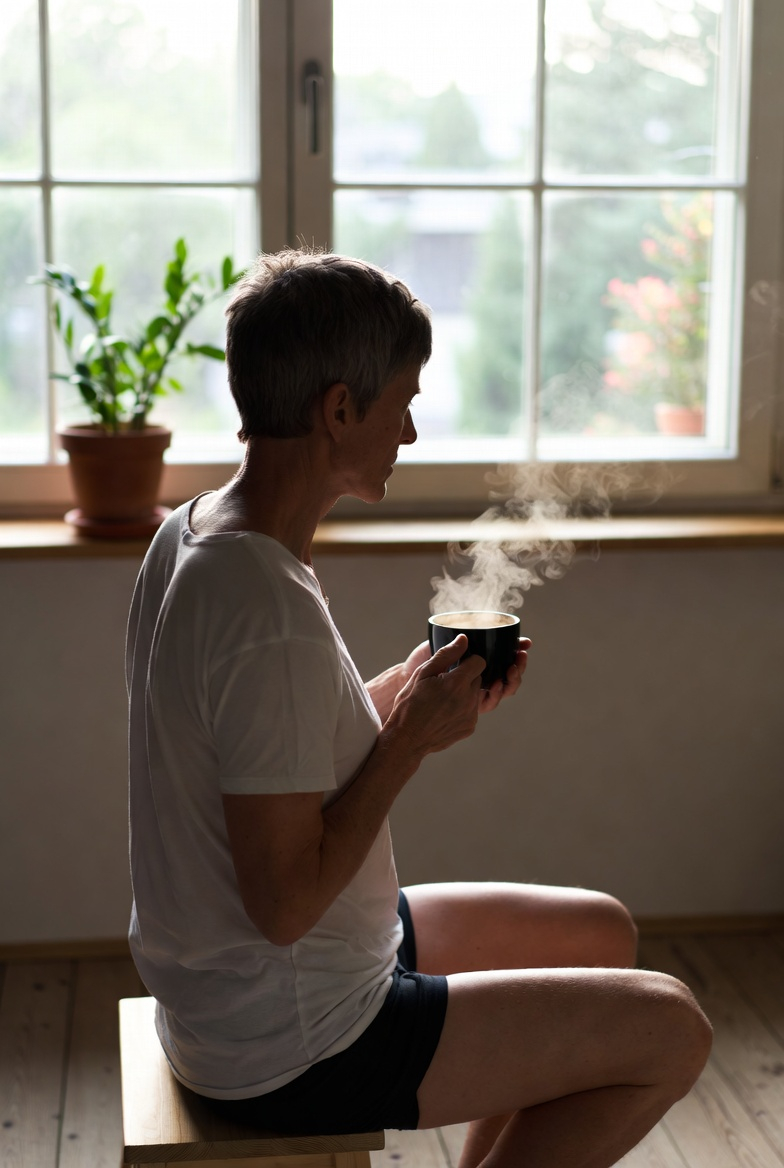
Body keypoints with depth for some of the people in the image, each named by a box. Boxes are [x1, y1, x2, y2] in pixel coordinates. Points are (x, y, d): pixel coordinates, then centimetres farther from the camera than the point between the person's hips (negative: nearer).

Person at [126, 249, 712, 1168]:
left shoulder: (194, 534, 2)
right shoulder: (270, 611, -29)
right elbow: (285, 901, -27)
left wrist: (404, 697, -1)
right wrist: (413, 736, -18)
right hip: (288, 1049, -10)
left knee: (600, 932, 20)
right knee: (669, 1032, -5)